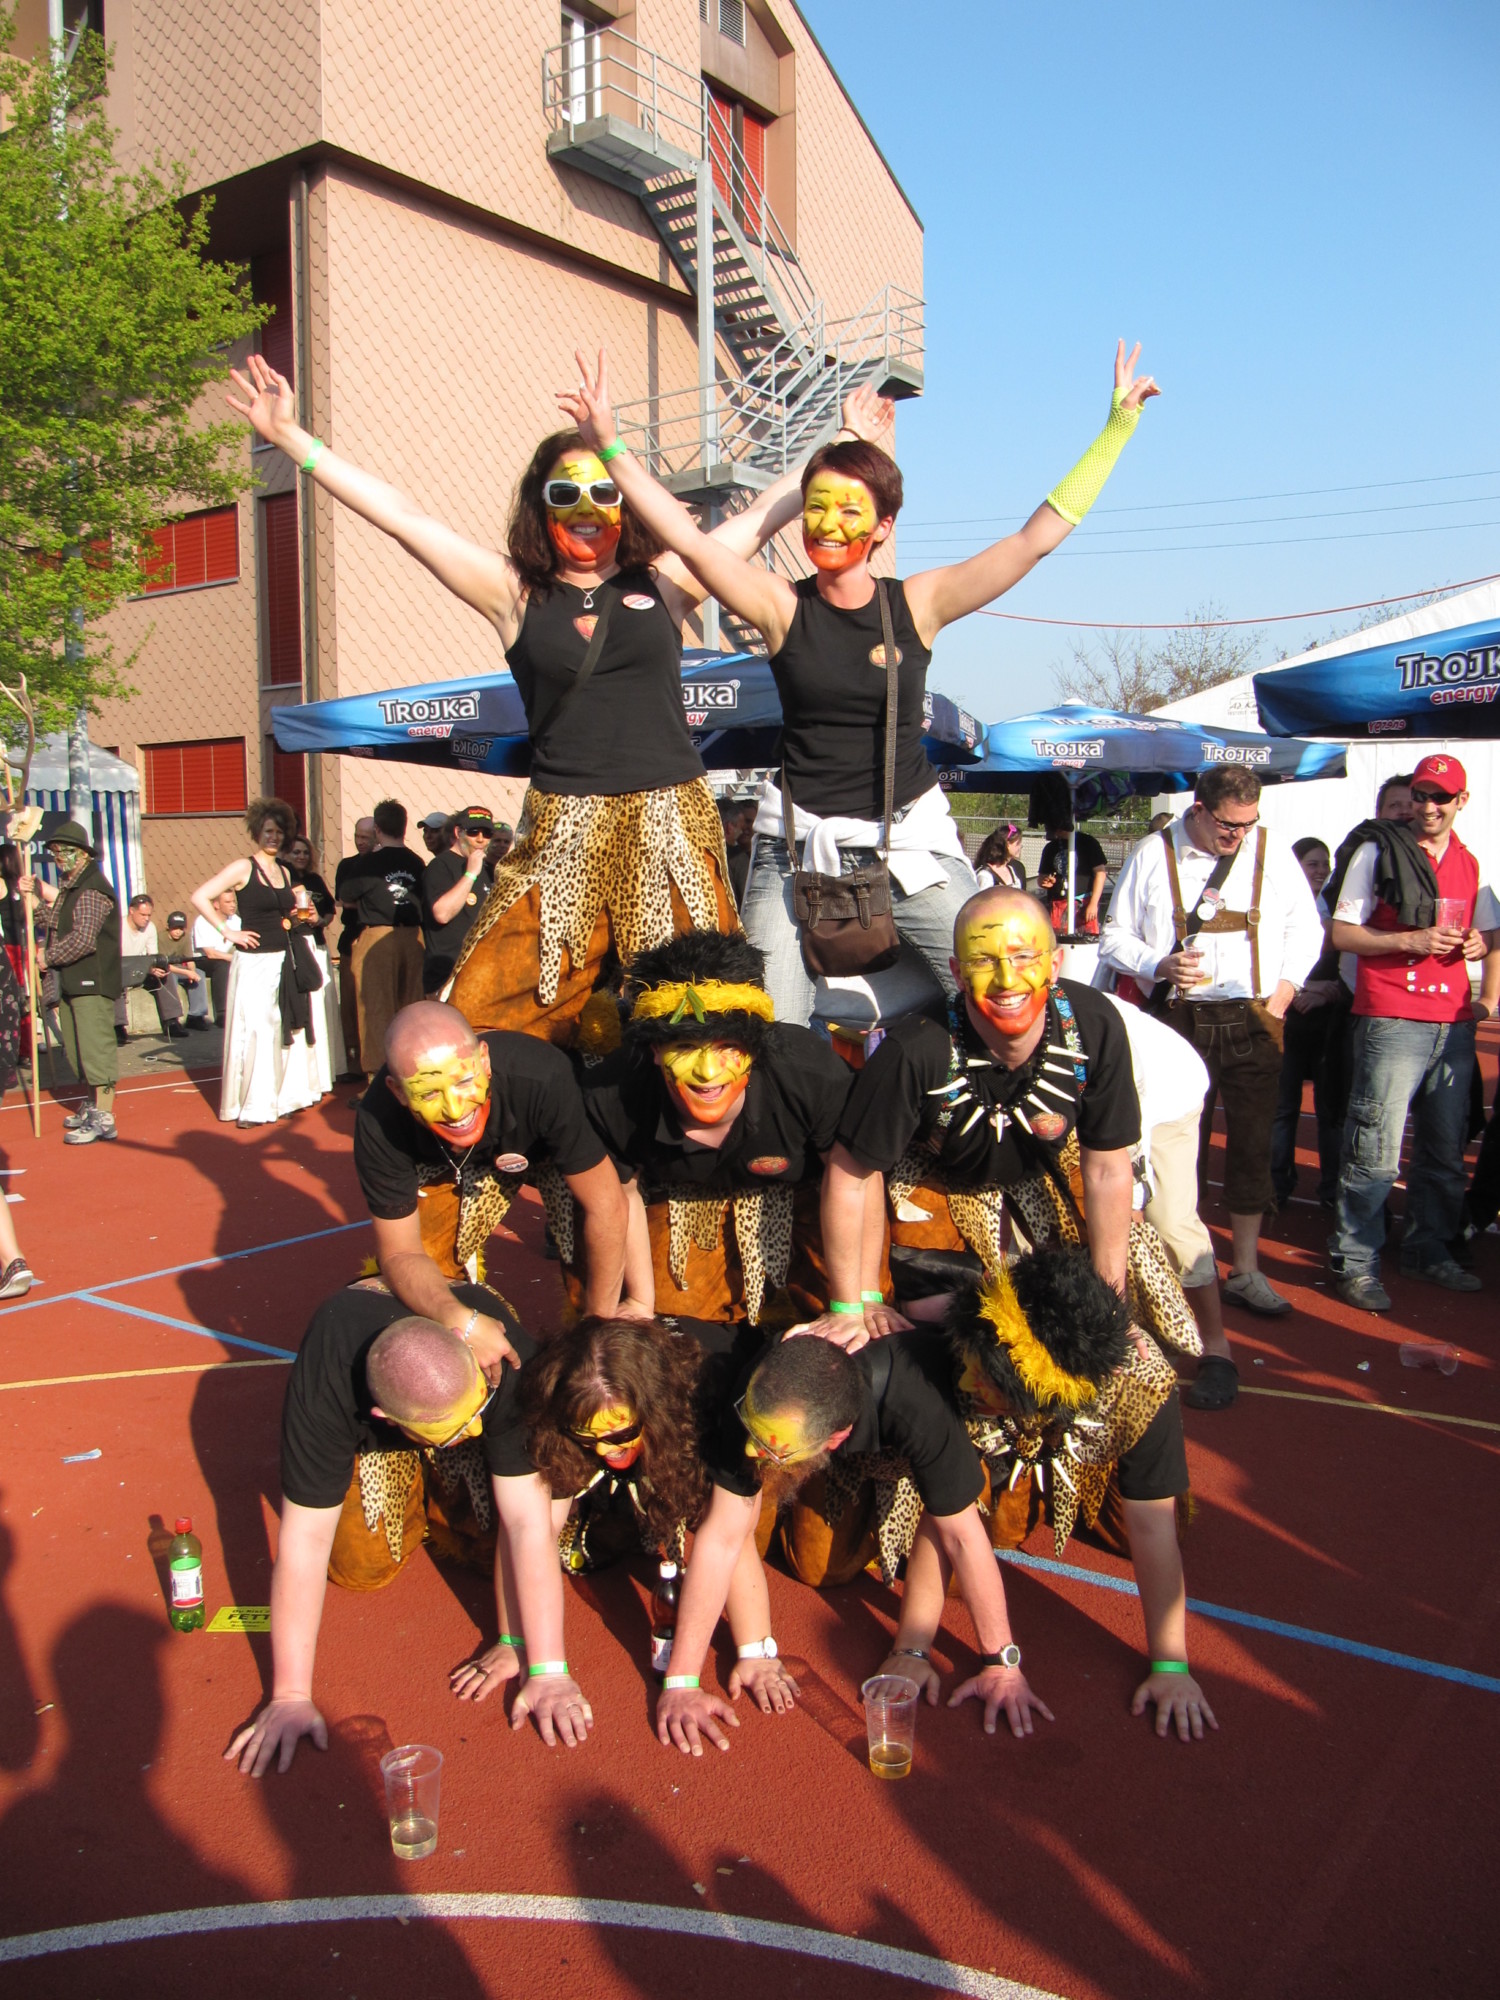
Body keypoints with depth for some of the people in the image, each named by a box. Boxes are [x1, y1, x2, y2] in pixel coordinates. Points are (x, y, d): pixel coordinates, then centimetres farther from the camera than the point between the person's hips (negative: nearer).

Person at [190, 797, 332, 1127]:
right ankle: (250, 1106, 3)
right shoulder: (243, 868, -8)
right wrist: (228, 933, -15)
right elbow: (200, 897, -16)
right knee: (254, 1032, -4)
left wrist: (298, 916, 5)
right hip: (254, 963, -7)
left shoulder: (284, 872, 12)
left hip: (285, 962, 7)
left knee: (285, 1031, 11)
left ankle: (281, 1098, 22)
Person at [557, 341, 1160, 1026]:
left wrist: (1117, 424, 1)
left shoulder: (918, 603, 1)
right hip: (799, 841, 0)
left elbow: (1040, 534, 0)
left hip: (911, 838, 1)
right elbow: (687, 538, -7)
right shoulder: (781, 606, 0)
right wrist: (610, 445, -12)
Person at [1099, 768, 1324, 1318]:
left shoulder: (1273, 854, 6)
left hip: (1254, 1021, 2)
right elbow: (1115, 937, 5)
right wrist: (1159, 965, -13)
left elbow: (1305, 928, 14)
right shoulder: (1153, 856, 1)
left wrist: (1284, 988, 1)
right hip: (1182, 1019, -1)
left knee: (1252, 1143, 5)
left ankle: (1246, 1270, 17)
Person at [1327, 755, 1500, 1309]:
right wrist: (1410, 940, -15)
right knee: (1376, 1150, -8)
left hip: (1453, 1024, 6)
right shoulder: (1378, 852, 0)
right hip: (1391, 1020, -6)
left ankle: (1429, 1251, 26)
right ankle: (1354, 1263, 1)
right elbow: (1341, 933, -2)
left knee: (1445, 1150, 11)